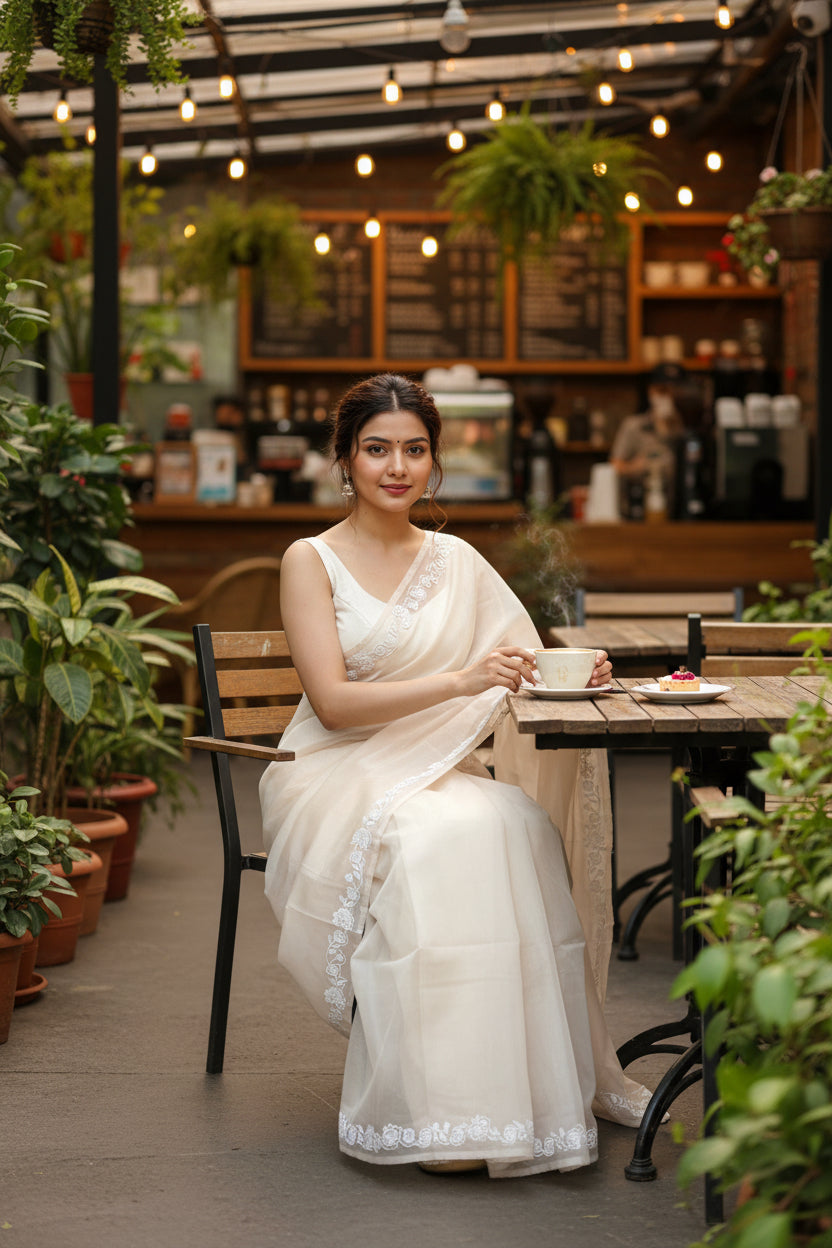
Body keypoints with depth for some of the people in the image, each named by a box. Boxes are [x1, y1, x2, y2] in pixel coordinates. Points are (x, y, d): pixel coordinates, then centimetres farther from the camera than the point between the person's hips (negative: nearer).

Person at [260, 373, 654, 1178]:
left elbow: (520, 670, 12)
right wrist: (459, 680, -24)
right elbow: (333, 702, -12)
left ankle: (527, 1090, -22)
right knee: (432, 841, -35)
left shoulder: (456, 562, 15)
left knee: (520, 826, -29)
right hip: (338, 781, -4)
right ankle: (431, 1107, -32)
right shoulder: (312, 561, 1)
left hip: (441, 775, 4)